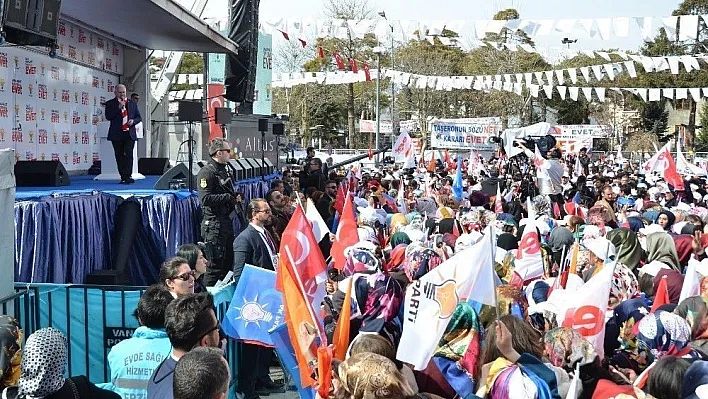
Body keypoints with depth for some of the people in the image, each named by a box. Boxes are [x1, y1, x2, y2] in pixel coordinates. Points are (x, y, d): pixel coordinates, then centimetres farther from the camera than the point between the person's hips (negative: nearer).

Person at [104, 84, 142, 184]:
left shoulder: (132, 103, 13)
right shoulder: (110, 103, 5)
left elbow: (139, 117, 17)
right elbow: (108, 116, -8)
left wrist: (133, 121, -5)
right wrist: (118, 107, -13)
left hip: (130, 134, 1)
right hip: (117, 135, -1)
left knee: (128, 155, -10)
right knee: (120, 157, 3)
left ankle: (127, 176, -12)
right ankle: (123, 177, 9)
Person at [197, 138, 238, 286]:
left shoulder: (226, 171, 18)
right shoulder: (207, 172, -12)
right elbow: (205, 198, -22)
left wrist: (236, 199, 10)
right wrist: (228, 197, -17)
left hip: (227, 222, 9)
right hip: (214, 224, -9)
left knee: (228, 262, 15)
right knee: (215, 264, -6)